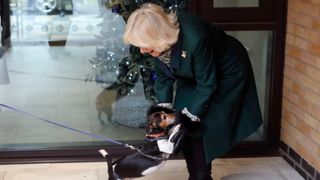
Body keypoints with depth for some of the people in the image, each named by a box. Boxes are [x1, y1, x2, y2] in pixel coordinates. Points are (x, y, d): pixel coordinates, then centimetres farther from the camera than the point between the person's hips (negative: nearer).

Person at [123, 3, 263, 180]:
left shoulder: (195, 38, -40)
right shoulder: (159, 40, -20)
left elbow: (207, 84, -29)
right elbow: (162, 75, -4)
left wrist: (191, 115, -22)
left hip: (226, 73, -6)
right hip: (193, 76, 6)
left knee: (200, 128, -10)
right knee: (183, 127, 2)